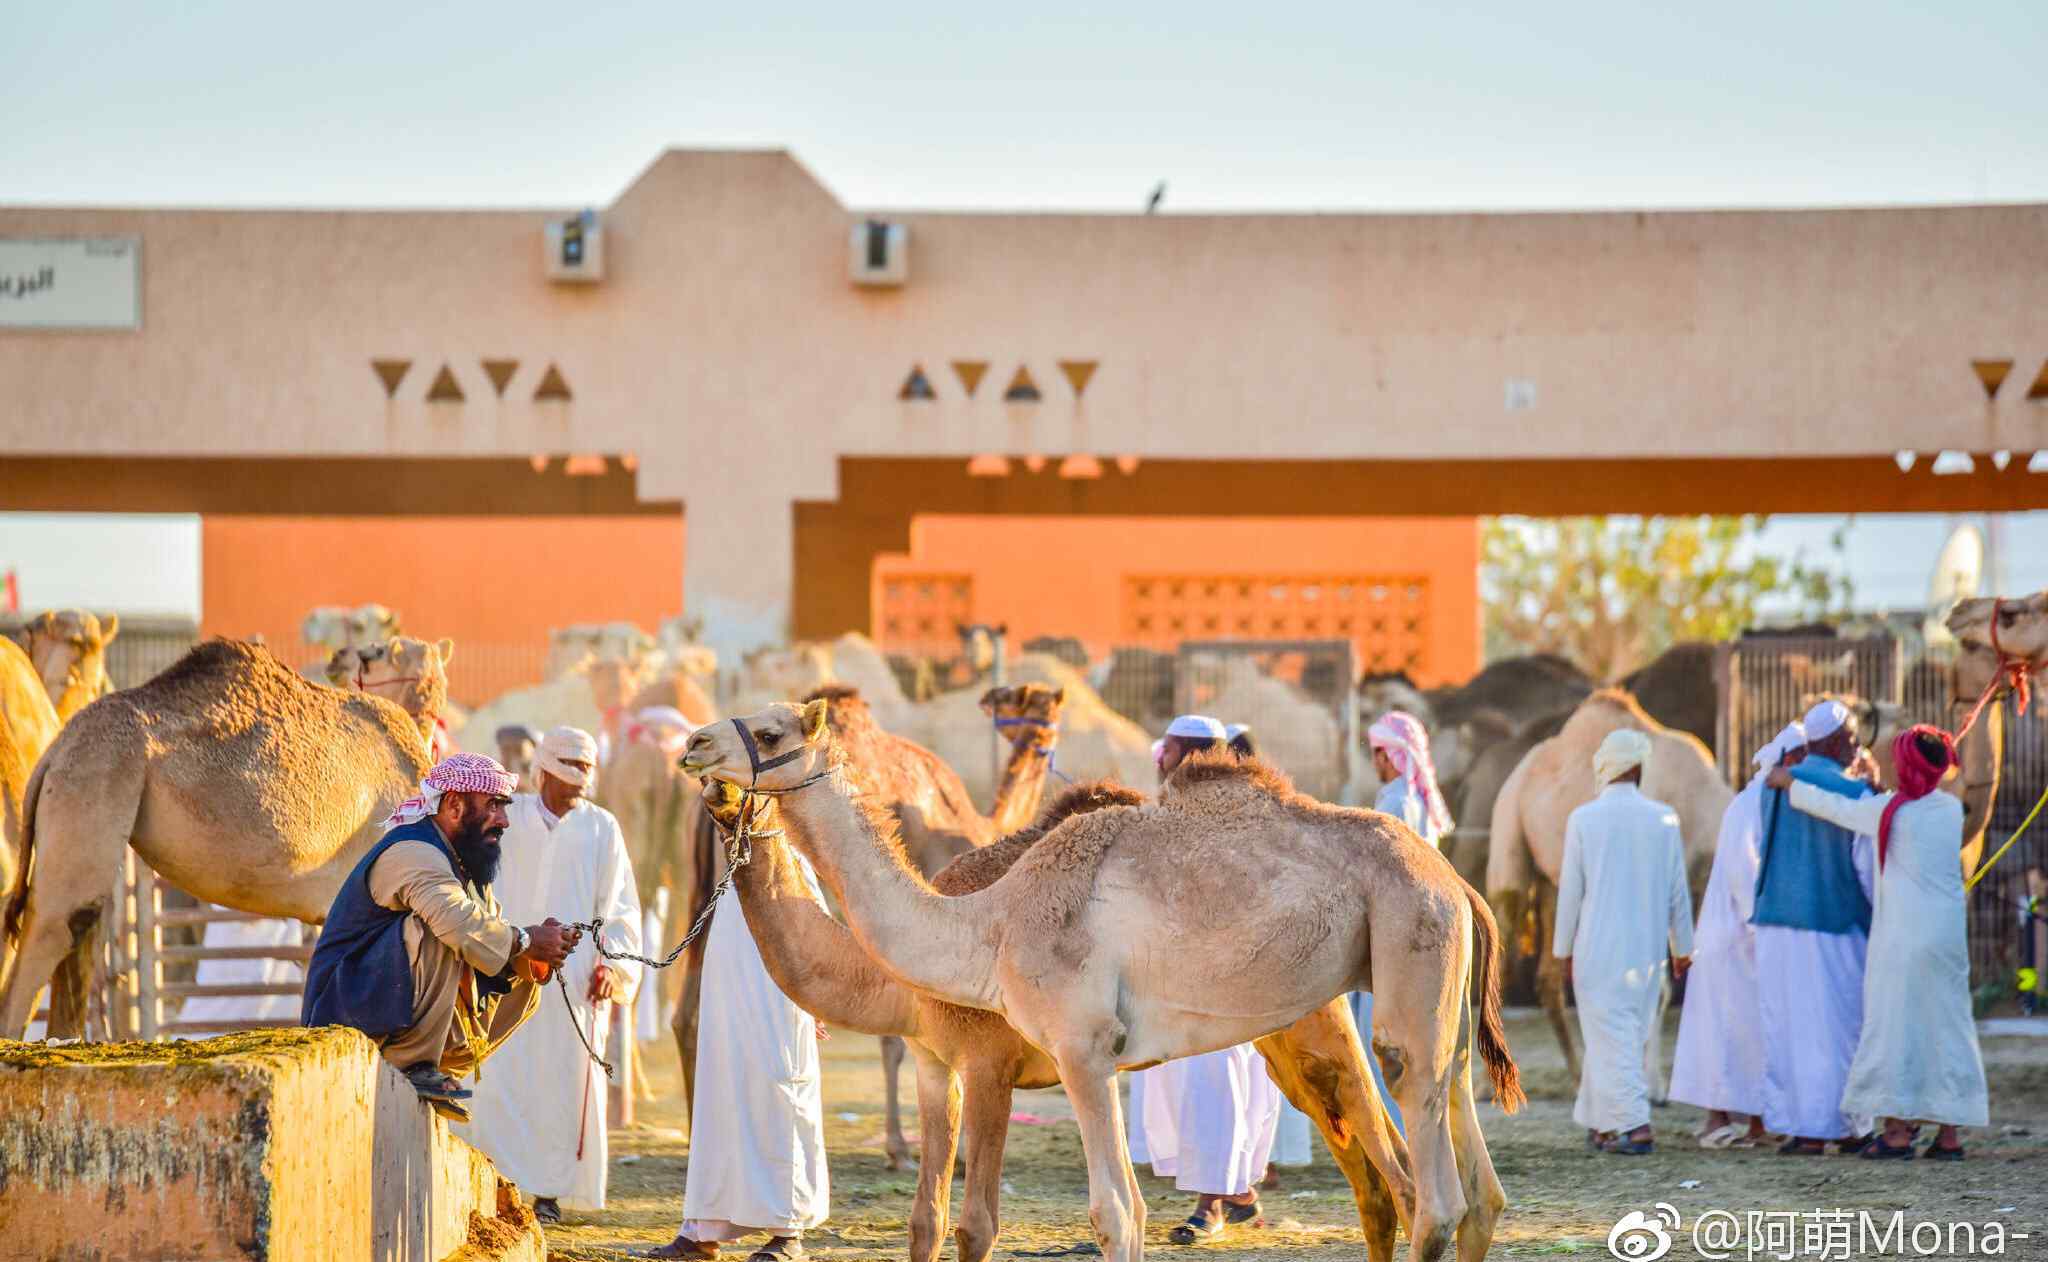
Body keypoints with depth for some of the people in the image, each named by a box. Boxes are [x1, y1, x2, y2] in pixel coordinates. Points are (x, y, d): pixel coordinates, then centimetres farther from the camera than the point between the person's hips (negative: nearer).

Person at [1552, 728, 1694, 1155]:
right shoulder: (1664, 819, -1)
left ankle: (1633, 1125, -12)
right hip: (1648, 947, 3)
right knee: (1629, 1035, 14)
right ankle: (1601, 1121, 21)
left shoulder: (1584, 819, -8)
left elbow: (1570, 889, -3)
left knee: (1610, 1035, -1)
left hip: (1597, 948, -3)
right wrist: (1682, 947, 16)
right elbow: (1678, 891, 5)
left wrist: (1563, 947, 7)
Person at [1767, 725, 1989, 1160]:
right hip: (1949, 935, 5)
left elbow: (1831, 806, 3)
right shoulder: (1952, 810, 6)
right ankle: (1948, 1134, 7)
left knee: (1895, 1023, 0)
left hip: (1903, 935, -5)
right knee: (1945, 1025, 8)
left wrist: (1789, 782, 19)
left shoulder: (1888, 811, -9)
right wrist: (1874, 791, 35)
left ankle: (1897, 1131, -3)